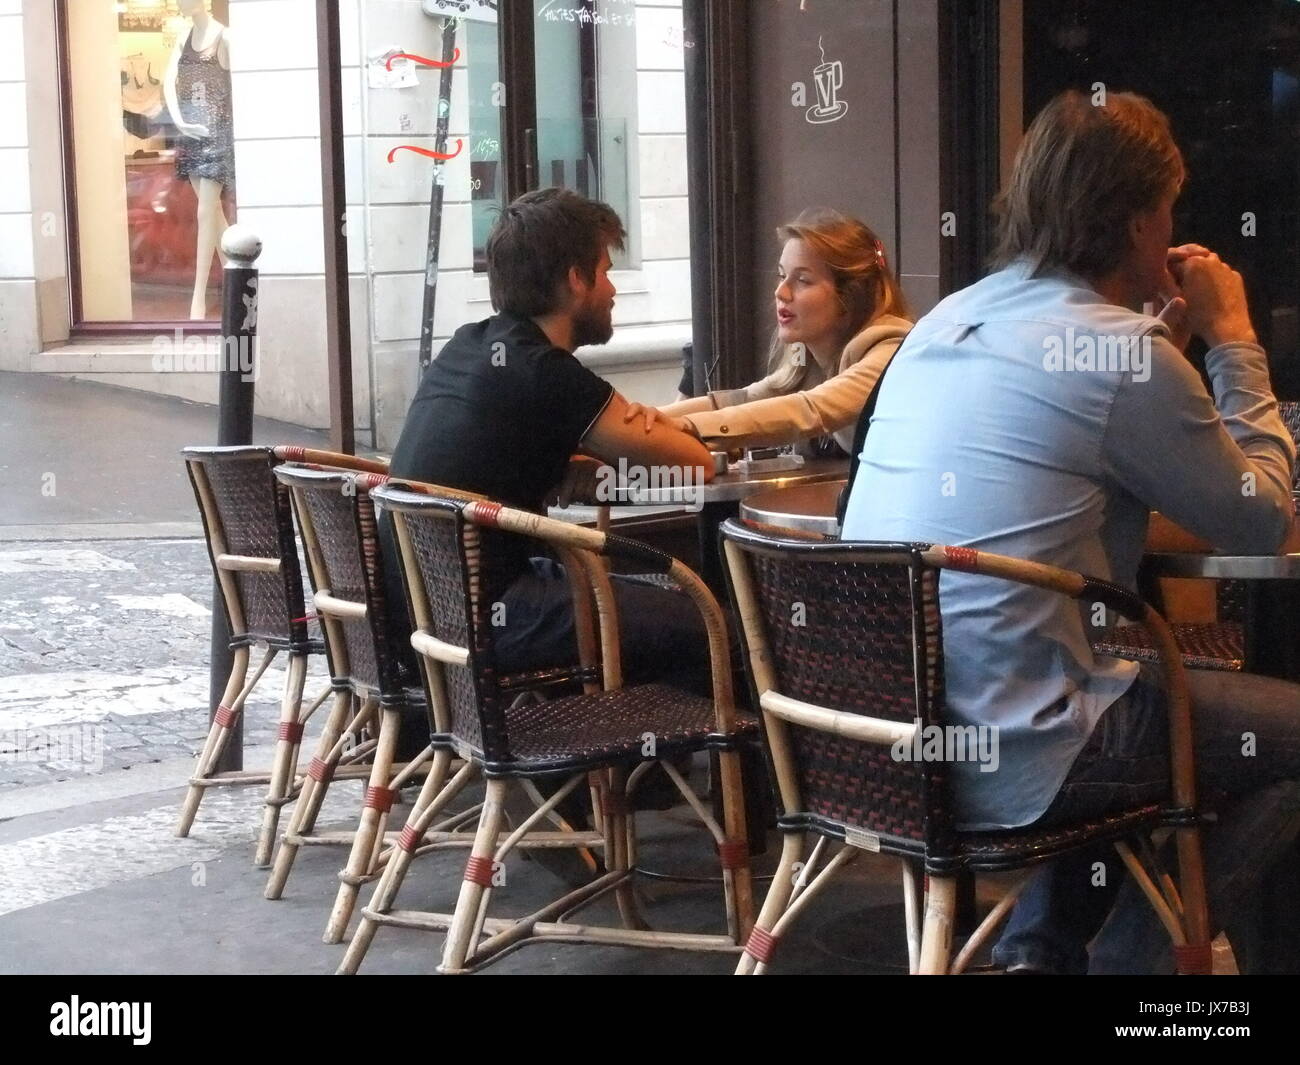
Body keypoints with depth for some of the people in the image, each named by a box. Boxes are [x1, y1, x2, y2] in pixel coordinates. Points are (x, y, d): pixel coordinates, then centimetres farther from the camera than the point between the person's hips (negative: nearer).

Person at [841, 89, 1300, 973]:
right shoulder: (1123, 353, -13)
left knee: (1147, 689, 33)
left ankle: (1040, 949, 23)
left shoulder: (945, 322, 10)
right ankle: (1134, 959, 14)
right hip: (1004, 761, -8)